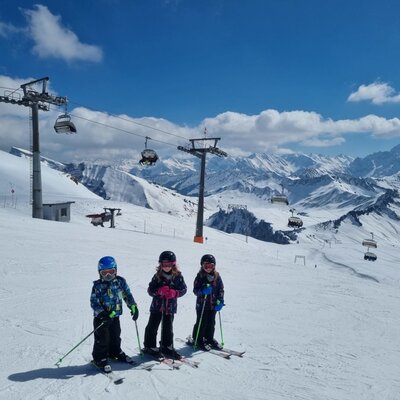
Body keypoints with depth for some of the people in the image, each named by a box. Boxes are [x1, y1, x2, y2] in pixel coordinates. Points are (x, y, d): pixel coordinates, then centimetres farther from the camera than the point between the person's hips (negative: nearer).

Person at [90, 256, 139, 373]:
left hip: (115, 315, 4)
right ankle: (100, 358, 14)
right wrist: (101, 313, -26)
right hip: (101, 317, -4)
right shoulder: (98, 285, -11)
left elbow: (127, 295, 4)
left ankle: (115, 352, 39)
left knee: (115, 336, 17)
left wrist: (133, 307, -6)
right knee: (102, 339, -2)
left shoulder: (120, 281, -2)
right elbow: (93, 302, -12)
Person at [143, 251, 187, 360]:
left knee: (168, 328, 14)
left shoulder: (178, 276, -5)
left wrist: (174, 293, -19)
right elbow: (150, 290, -5)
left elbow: (184, 289, -1)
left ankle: (167, 347, 28)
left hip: (170, 307, 1)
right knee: (152, 327, 7)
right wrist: (159, 291, -23)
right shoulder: (157, 276, -7)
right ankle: (150, 347, 21)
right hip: (157, 306, -1)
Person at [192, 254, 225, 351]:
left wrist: (220, 301, -4)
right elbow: (195, 290, -8)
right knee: (202, 323, 2)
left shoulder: (217, 276, 2)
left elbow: (221, 289, 6)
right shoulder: (200, 276, -8)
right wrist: (203, 291, -28)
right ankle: (198, 340, 18)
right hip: (202, 304, -4)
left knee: (211, 323, 14)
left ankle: (209, 339, 31)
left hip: (213, 304, 4)